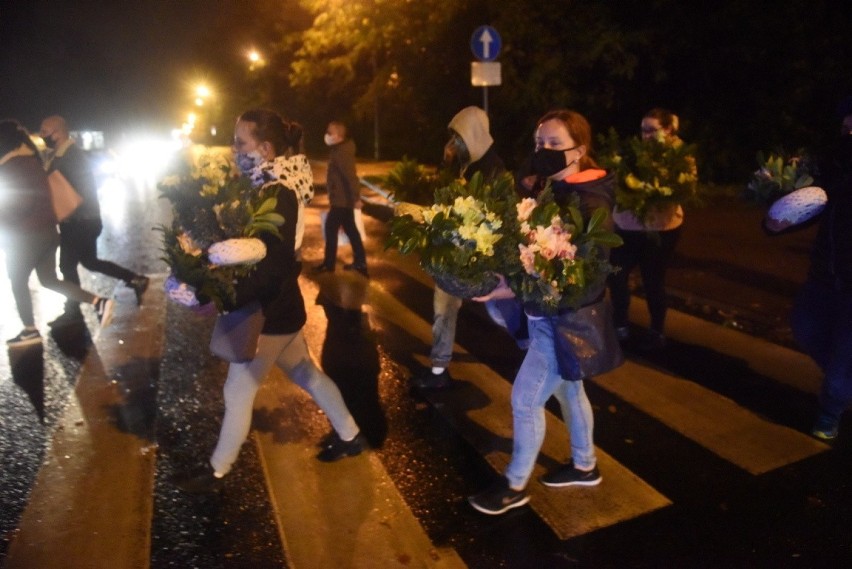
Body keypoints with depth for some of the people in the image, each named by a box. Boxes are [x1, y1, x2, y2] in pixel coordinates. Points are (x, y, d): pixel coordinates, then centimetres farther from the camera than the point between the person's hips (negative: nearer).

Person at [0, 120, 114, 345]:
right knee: (49, 280, 13)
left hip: (28, 235, -9)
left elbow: (20, 202, -23)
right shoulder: (30, 160, 14)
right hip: (45, 230, 9)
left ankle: (30, 331, 15)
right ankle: (98, 301, 2)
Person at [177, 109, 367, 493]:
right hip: (279, 306, 9)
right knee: (304, 372, 21)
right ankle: (349, 435, 36)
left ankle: (216, 472, 26)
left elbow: (275, 266, -30)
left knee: (238, 391, 6)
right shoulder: (267, 185, 4)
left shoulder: (277, 195, -24)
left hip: (270, 311, -9)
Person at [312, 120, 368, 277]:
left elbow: (351, 176, -28)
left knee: (331, 228, -1)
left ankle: (329, 264, 9)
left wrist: (356, 198, -31)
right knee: (350, 229, 13)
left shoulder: (342, 153, -20)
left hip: (342, 199, -10)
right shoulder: (339, 150, 13)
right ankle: (360, 262, 19)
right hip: (343, 198, 10)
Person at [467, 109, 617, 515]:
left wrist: (508, 291, -35)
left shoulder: (589, 204, -22)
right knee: (567, 388, 22)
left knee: (526, 398, 1)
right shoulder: (546, 190, 2)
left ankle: (515, 486, 22)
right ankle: (585, 466, 43)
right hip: (547, 314, 8)